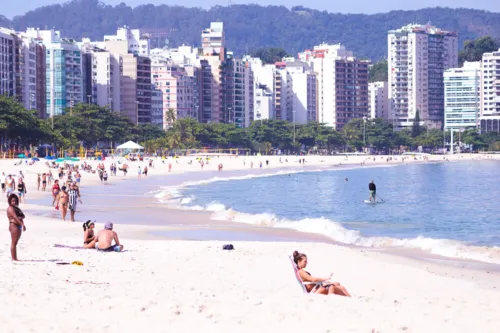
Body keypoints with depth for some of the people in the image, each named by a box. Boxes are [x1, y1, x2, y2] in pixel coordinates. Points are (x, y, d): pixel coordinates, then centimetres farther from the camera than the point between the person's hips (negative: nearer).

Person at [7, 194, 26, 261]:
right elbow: (15, 217, -20)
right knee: (14, 243, -9)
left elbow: (23, 216, 13)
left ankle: (15, 258, 13)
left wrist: (21, 217, -12)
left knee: (15, 243, 11)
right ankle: (13, 258, -10)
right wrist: (22, 224, -28)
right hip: (14, 226, -9)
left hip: (19, 226, 9)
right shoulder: (10, 209, -8)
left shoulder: (17, 208, 19)